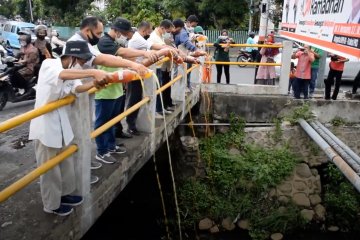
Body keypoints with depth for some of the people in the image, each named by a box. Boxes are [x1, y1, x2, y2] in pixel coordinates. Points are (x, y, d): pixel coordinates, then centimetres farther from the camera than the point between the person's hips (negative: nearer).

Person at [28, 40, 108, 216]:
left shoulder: (72, 72, 6)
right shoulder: (48, 65, -17)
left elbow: (77, 88, -12)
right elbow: (62, 75, -41)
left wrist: (94, 84, -31)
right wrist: (93, 73, -49)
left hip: (62, 122, 8)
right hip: (45, 124, -8)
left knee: (66, 162, 19)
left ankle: (64, 194, 39)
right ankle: (51, 204, 24)